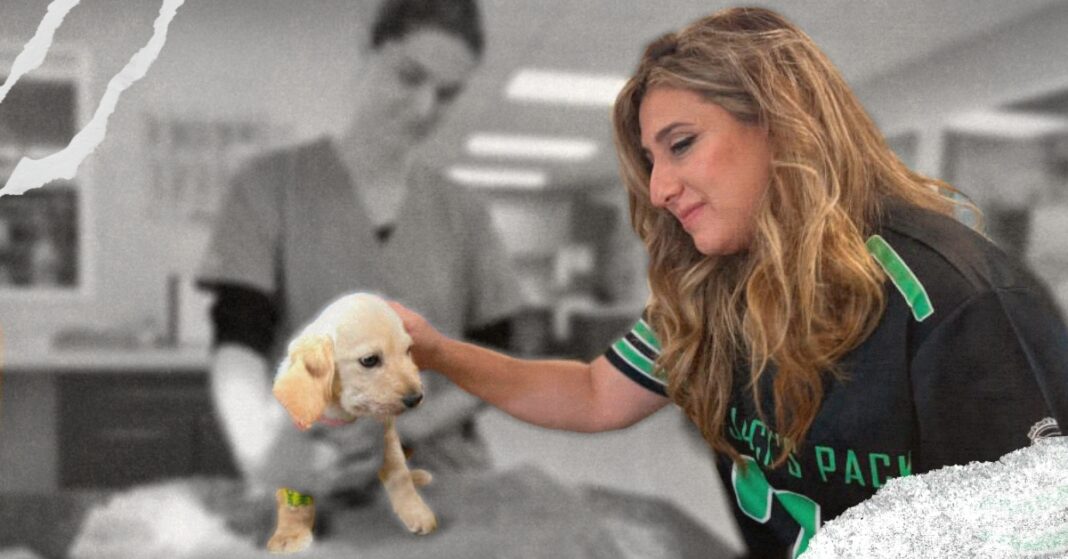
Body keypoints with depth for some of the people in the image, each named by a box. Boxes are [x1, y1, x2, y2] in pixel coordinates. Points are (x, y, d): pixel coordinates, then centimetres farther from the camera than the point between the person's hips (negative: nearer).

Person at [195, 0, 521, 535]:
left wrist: (406, 429, -13)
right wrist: (261, 455, -29)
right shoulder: (273, 184, -3)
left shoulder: (462, 214, 5)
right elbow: (238, 345, -11)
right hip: (312, 491, -2)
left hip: (441, 480, 2)